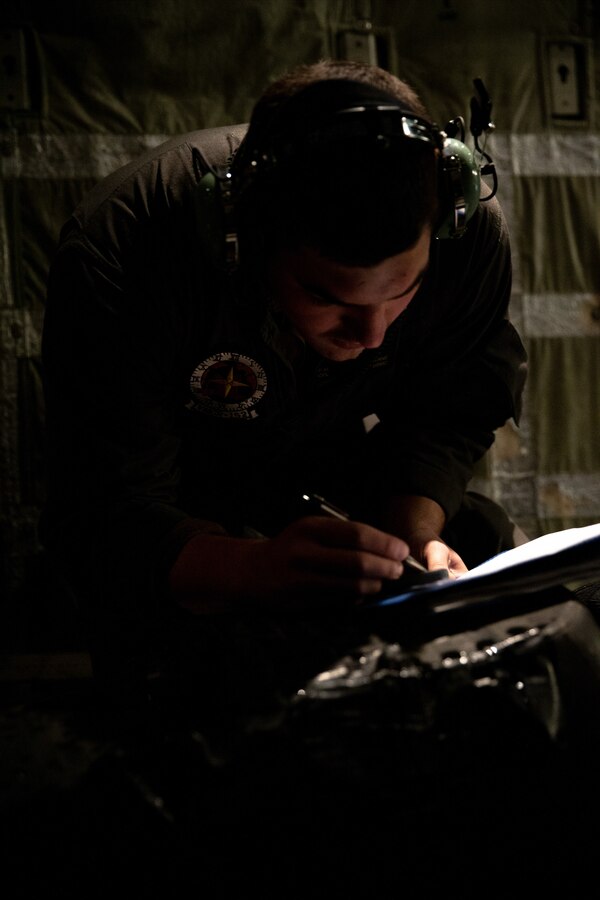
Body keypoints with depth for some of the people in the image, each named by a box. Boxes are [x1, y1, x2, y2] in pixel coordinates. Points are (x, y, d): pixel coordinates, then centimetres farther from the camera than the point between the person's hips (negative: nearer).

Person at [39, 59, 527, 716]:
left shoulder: (470, 231, -24)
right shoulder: (123, 250, -35)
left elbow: (444, 423, -7)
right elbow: (104, 515, -36)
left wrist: (414, 536, -29)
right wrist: (256, 570, -56)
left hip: (353, 498, 5)